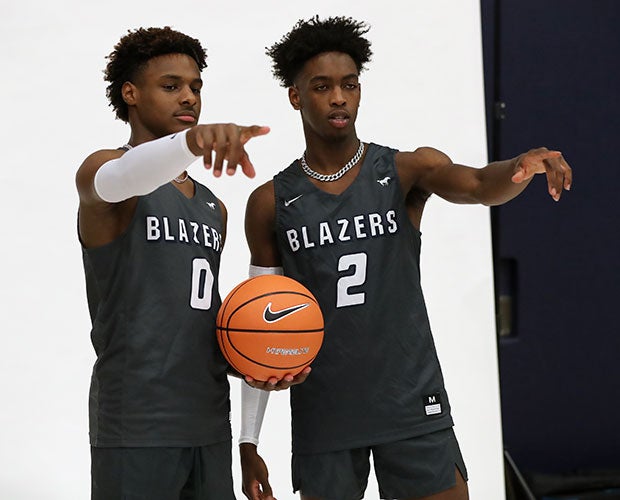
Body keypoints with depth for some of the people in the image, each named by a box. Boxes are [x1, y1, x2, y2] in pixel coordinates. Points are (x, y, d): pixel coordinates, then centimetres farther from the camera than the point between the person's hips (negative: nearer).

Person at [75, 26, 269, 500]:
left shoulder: (214, 208, 20)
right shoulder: (102, 169, -3)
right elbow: (120, 179, -28)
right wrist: (192, 140, -49)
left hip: (210, 424, 7)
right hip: (136, 427, -7)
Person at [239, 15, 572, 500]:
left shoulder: (407, 171, 0)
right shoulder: (271, 204, 4)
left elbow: (477, 185, -20)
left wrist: (524, 165, -45)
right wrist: (248, 441, 6)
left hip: (410, 404, -1)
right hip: (322, 418, 1)